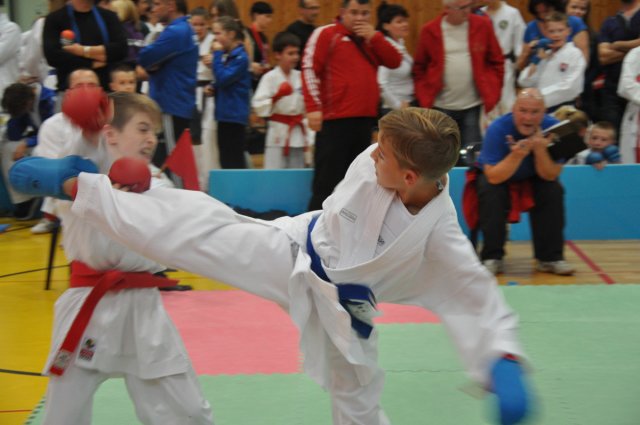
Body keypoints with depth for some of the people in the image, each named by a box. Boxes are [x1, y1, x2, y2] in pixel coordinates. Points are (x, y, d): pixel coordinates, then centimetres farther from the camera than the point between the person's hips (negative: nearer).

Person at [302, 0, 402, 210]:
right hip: (335, 118, -6)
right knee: (328, 179, -7)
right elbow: (310, 69, -9)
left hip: (365, 118, 6)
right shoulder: (326, 34, -2)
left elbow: (395, 62, 8)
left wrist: (374, 37, -4)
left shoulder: (371, 38, 18)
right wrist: (313, 108, -18)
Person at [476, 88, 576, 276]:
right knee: (491, 193, -33)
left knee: (553, 191, -25)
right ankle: (492, 258, -21)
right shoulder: (497, 129, -28)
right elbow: (493, 177, -33)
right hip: (498, 177, -2)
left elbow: (550, 176, -21)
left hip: (533, 179, 2)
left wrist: (540, 150, -39)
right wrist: (516, 155, -48)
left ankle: (550, 257, -13)